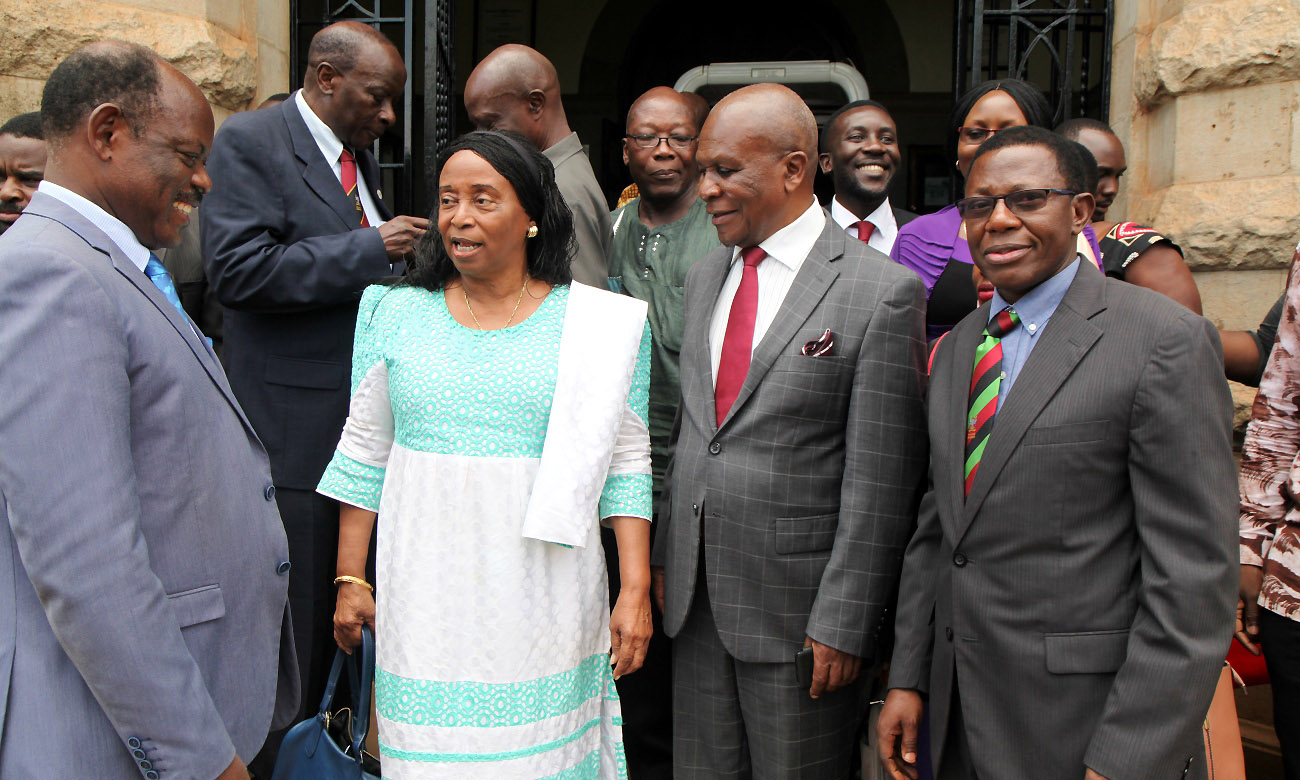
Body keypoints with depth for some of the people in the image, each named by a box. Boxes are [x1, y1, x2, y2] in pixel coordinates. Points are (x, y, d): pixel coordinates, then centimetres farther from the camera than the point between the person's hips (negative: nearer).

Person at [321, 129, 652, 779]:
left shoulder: (600, 324, 0)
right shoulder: (398, 315, 5)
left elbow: (625, 467, 1)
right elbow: (363, 456, 9)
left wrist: (635, 590, -3)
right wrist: (350, 580, 7)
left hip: (544, 598, -1)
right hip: (427, 598, 2)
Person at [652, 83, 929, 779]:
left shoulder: (884, 292, -12)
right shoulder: (703, 278, 10)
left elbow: (879, 483, -14)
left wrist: (843, 626, -14)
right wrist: (664, 555, 12)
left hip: (796, 607, -6)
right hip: (695, 594, 6)